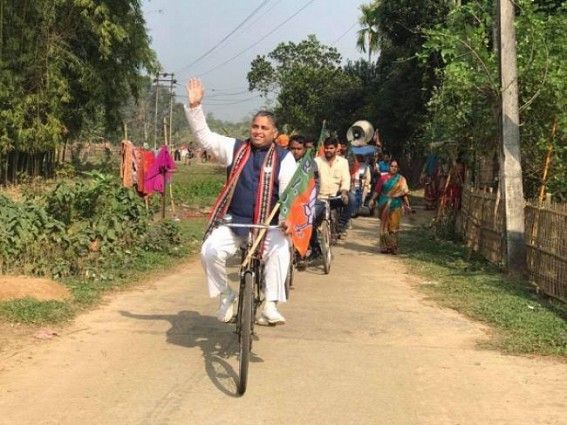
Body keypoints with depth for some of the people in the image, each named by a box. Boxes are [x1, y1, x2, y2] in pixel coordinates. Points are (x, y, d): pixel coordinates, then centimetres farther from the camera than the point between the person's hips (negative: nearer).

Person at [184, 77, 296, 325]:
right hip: (233, 221, 2)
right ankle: (226, 296, 1)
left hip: (268, 224, -2)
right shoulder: (235, 148, 6)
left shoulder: (283, 157, -1)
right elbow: (204, 136, 3)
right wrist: (194, 106, -9)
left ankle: (269, 306, -19)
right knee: (210, 250, -22)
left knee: (280, 252, -29)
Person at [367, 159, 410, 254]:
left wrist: (406, 204, -3)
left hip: (395, 205, -1)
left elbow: (404, 193, 2)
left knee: (393, 225, -2)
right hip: (384, 205, 1)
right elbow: (377, 190, 8)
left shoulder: (401, 179, 6)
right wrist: (372, 199, -1)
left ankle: (393, 247, 4)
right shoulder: (383, 178, 7)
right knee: (384, 226, 1)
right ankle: (385, 247, 7)